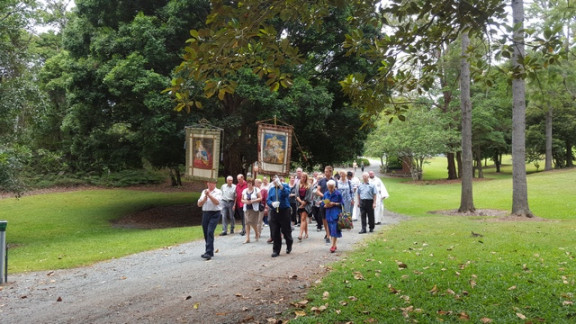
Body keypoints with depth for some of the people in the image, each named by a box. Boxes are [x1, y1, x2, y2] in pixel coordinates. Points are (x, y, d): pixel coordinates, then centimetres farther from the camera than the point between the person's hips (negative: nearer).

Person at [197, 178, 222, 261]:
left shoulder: (218, 192, 1)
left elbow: (217, 202, -15)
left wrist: (209, 195, -18)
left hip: (215, 214, -5)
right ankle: (210, 251, 22)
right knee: (206, 233, 8)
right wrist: (205, 197, -6)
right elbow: (199, 204, 8)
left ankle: (208, 252, -18)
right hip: (205, 213, 5)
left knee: (210, 232, -16)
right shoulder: (204, 191, 14)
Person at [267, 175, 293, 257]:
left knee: (286, 230, 4)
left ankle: (289, 245, 31)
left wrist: (280, 185, -33)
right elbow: (268, 200, 5)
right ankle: (276, 250, 12)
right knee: (275, 232, 2)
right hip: (274, 212, 3)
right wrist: (272, 203, -17)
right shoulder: (271, 189, 12)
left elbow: (286, 193, -21)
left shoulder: (285, 186, 1)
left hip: (284, 211, -3)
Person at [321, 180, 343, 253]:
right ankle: (334, 245, 20)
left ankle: (333, 246, -11)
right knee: (330, 230, 9)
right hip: (328, 214, 5)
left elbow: (341, 203, 0)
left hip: (336, 213, -5)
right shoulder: (326, 194, 9)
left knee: (334, 229, -11)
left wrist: (334, 204, -14)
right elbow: (323, 204, 11)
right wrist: (326, 205, -10)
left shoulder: (338, 193, -3)